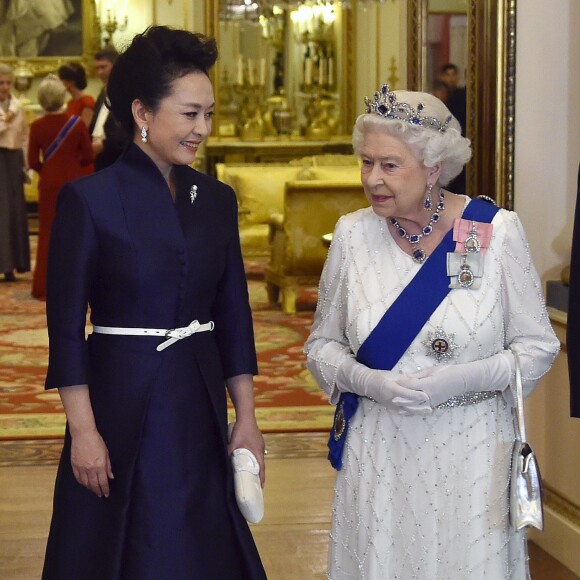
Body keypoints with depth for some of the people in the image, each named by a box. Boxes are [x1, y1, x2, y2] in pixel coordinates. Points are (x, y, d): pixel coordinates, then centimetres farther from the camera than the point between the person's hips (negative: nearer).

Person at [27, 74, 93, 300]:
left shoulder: (36, 127, -8)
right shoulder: (77, 123, -9)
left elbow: (33, 162, -3)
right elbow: (88, 156, -3)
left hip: (49, 184, 0)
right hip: (73, 182, 0)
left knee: (48, 233, 7)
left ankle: (45, 287, 6)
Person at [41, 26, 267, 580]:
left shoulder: (216, 198, 5)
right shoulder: (88, 199, -10)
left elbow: (234, 316, 8)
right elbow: (65, 325, -10)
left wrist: (246, 419, 5)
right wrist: (83, 430, -13)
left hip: (201, 407, 5)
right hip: (121, 405, -4)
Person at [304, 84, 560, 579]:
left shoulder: (497, 231, -8)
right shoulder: (353, 234, -1)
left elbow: (537, 347, -3)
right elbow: (322, 344, 7)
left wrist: (458, 380, -18)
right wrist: (368, 381, -13)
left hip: (470, 451, -2)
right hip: (379, 451, 2)